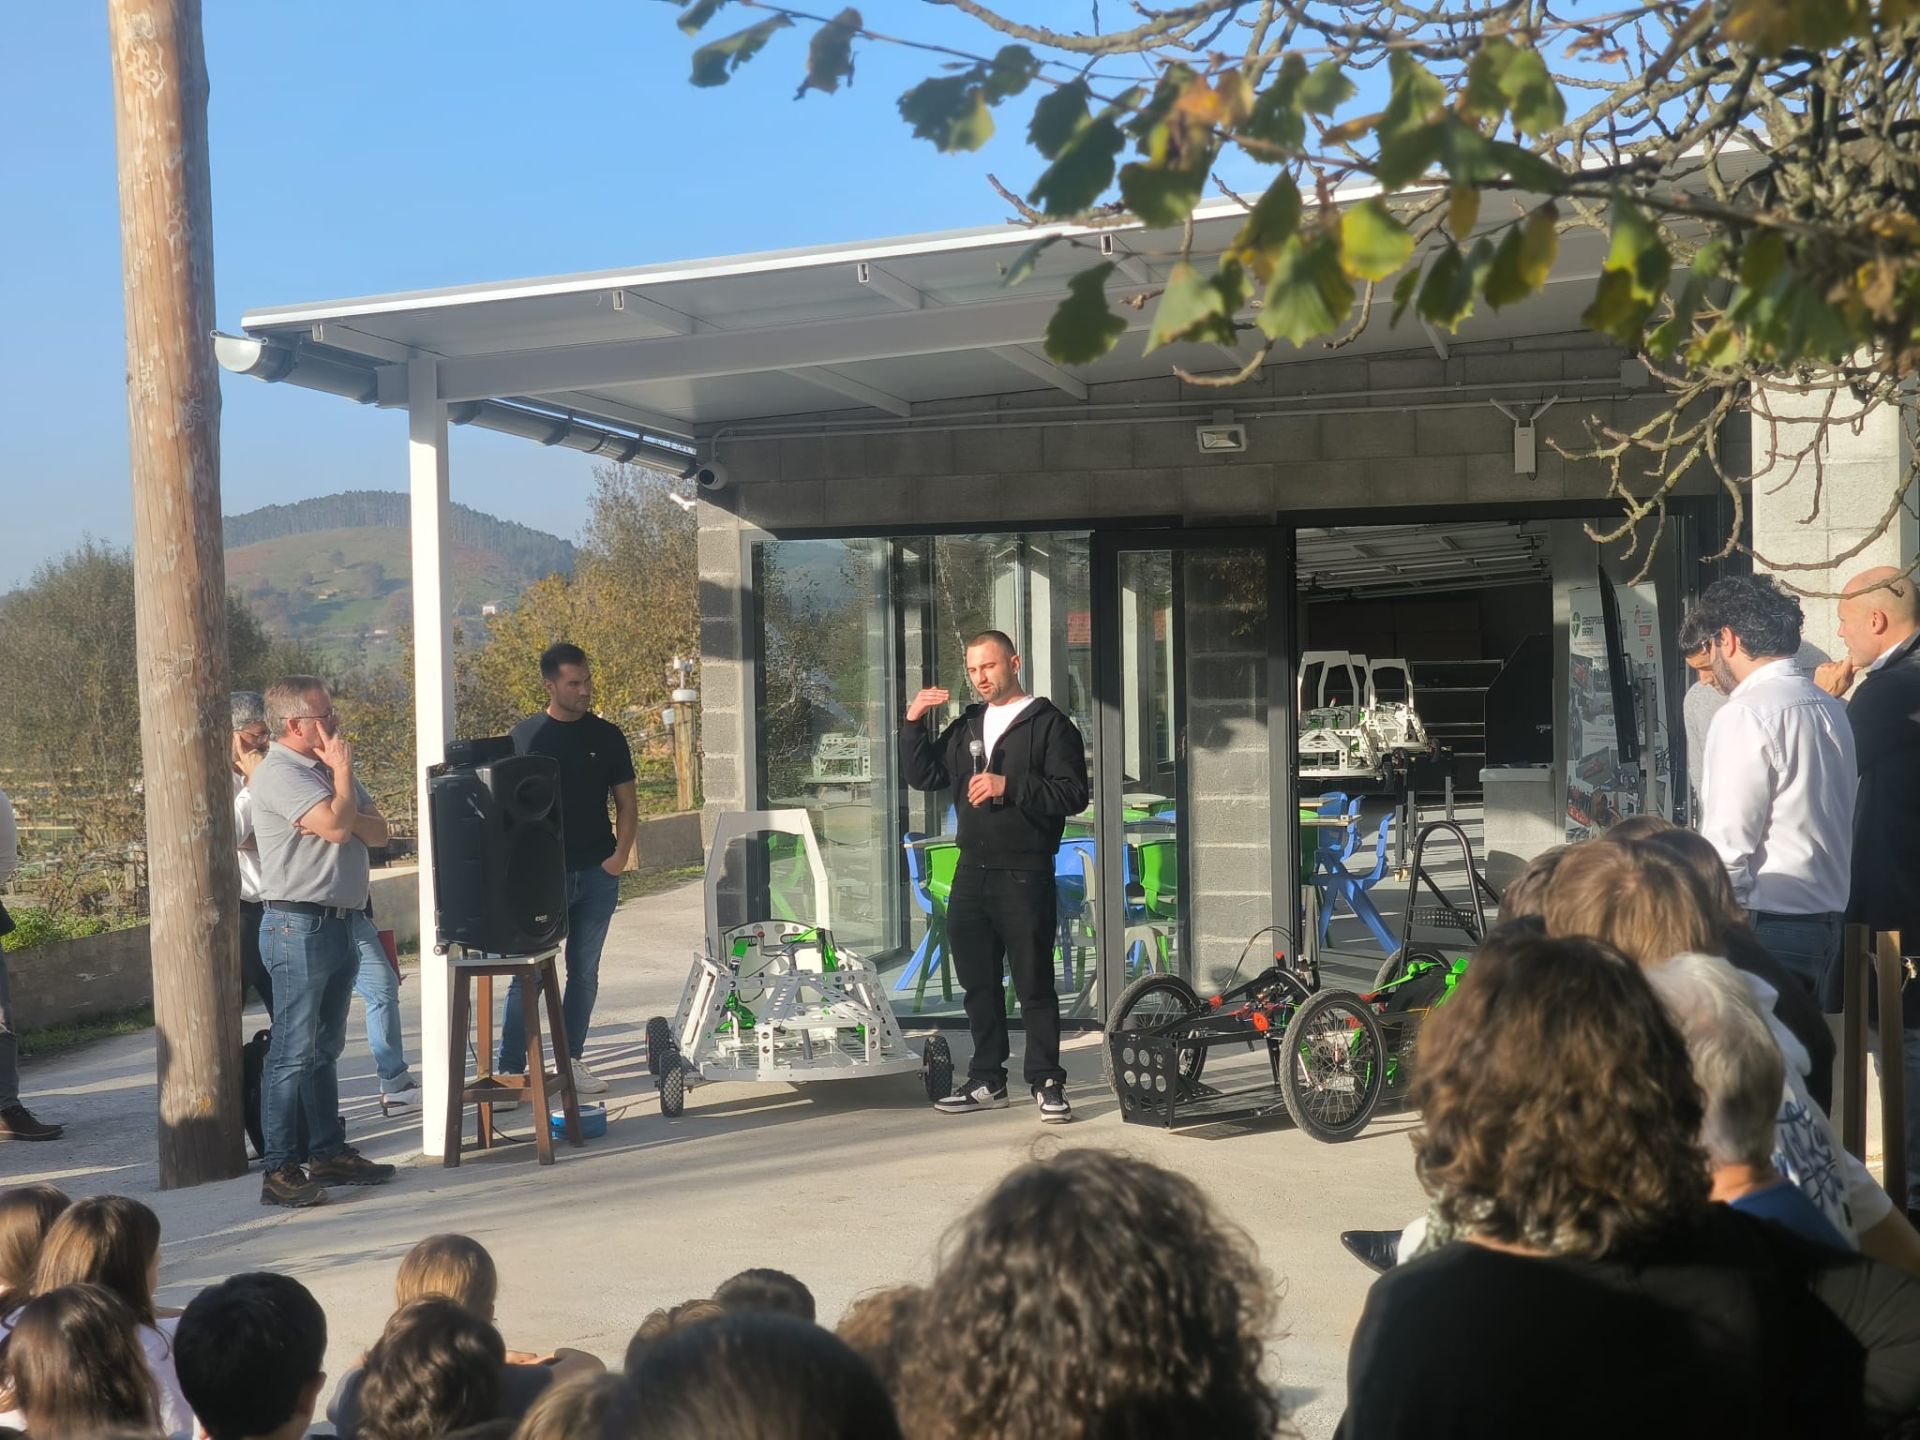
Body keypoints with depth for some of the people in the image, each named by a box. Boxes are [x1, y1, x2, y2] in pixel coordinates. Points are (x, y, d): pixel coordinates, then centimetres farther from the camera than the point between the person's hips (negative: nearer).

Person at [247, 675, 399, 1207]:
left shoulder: (325, 769, 16)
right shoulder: (278, 773, -12)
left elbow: (377, 831, 10)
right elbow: (336, 826, -23)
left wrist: (345, 816, -11)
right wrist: (342, 771, -7)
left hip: (339, 922, 9)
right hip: (299, 925, -9)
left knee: (325, 1048, 15)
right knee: (293, 1052, -7)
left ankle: (328, 1153, 22)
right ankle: (280, 1170, -5)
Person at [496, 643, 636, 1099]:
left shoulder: (606, 736, 5)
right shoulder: (526, 735, 0)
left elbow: (626, 803, 9)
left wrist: (620, 854, -5)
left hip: (597, 874, 3)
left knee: (584, 973, 10)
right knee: (527, 973, -4)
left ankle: (572, 1060, 21)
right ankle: (509, 1069, 0)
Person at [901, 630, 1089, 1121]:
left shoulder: (1049, 723, -2)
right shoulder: (967, 726, 19)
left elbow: (1073, 794, -12)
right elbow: (924, 776, 16)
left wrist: (1009, 786, -19)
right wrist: (913, 725, 4)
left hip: (1024, 876, -6)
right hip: (971, 874, 7)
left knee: (1034, 984, -4)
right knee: (978, 984, 11)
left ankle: (1047, 1084, 2)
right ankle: (987, 1081, 19)